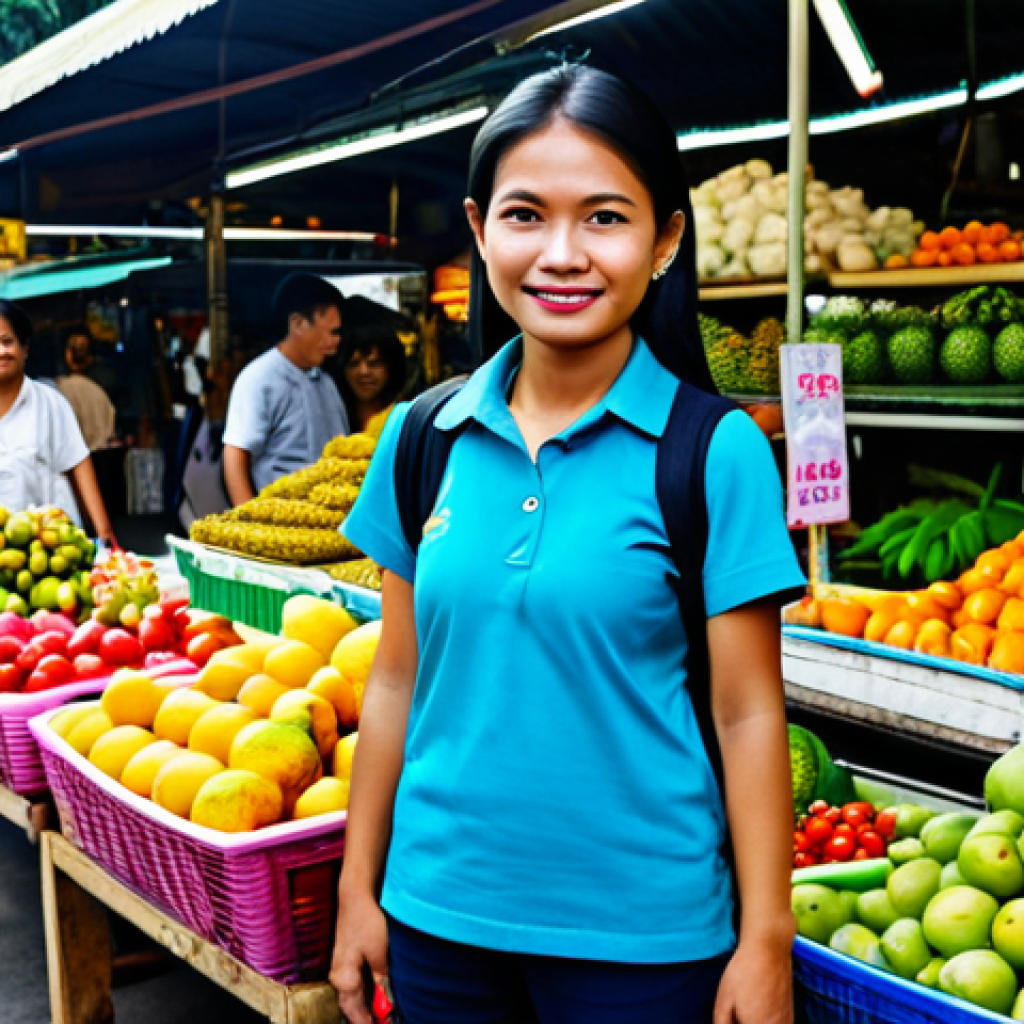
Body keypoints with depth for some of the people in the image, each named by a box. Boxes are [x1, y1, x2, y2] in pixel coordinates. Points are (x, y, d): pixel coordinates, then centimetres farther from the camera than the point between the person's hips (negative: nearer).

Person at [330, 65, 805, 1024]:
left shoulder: (715, 451, -10)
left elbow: (748, 713, -8)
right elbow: (397, 681, 5)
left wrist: (767, 943, -8)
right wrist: (357, 888, 8)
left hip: (640, 933, -3)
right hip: (438, 913, 3)